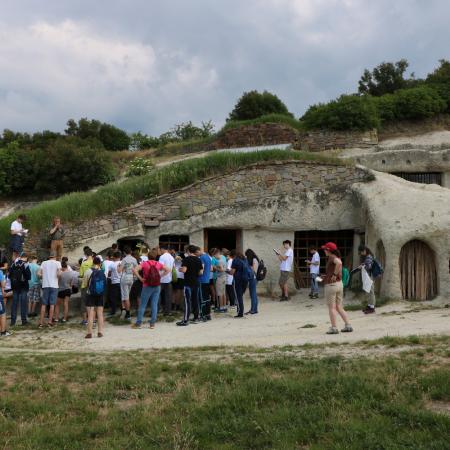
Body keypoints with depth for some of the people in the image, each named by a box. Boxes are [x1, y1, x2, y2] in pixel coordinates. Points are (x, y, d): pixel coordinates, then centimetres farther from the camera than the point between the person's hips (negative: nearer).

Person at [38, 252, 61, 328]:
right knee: (52, 304, 3)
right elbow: (58, 274, -14)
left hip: (45, 285, 2)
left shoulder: (44, 263, 7)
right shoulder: (57, 263, 0)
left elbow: (39, 273, -1)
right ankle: (50, 322, 2)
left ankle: (41, 322, 5)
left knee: (44, 304, 7)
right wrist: (58, 276, 8)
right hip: (54, 285, -2)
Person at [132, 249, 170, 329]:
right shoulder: (158, 264, 3)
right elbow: (168, 269, 6)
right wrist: (161, 276, 5)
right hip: (157, 286, 3)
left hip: (147, 286, -3)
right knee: (154, 305, 5)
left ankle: (138, 323, 5)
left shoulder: (144, 263, -5)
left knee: (142, 305, 3)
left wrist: (140, 278, -9)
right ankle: (152, 323, 6)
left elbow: (135, 270, -17)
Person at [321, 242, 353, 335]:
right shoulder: (337, 258, 14)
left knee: (331, 307, 0)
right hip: (339, 284, 9)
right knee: (339, 307, 14)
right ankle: (348, 326, 11)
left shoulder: (332, 258, -13)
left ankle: (334, 328, 1)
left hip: (331, 285, -9)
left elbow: (339, 263, -35)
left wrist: (334, 274, -25)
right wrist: (326, 277, 24)